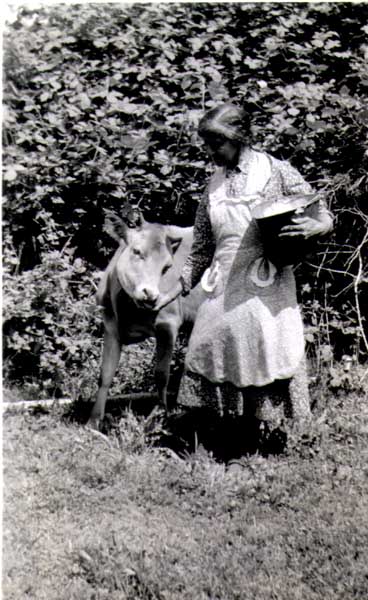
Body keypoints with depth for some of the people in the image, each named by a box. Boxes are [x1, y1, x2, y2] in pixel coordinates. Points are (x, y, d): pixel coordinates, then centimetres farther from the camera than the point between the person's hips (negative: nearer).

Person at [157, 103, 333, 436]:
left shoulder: (277, 173, 1)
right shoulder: (215, 183, 14)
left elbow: (325, 217, 2)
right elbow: (202, 248, 20)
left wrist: (311, 228, -20)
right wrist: (178, 288, 16)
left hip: (266, 289, -5)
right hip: (222, 291, 5)